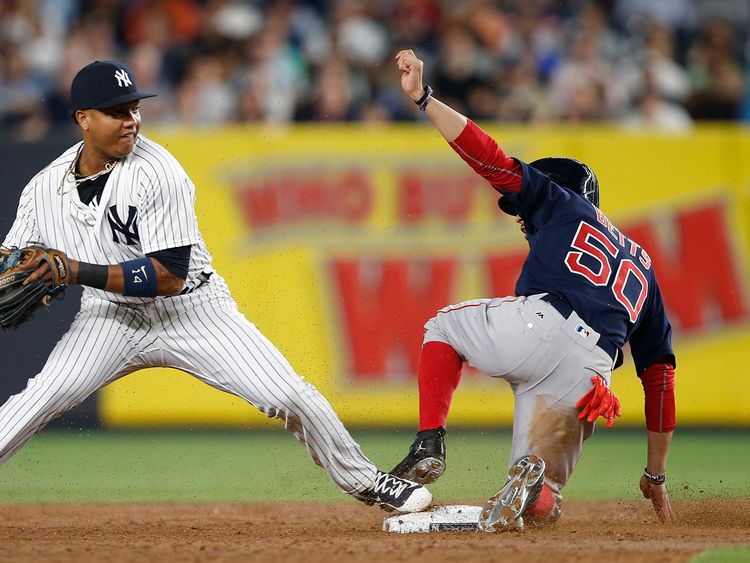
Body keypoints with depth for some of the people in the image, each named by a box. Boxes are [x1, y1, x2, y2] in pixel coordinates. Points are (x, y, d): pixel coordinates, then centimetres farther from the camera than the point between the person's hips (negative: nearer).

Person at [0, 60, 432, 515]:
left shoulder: (157, 173, -22)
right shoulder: (45, 187, -7)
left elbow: (169, 276, -25)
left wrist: (80, 271, -30)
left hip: (193, 310, -2)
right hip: (113, 316, 3)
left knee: (291, 397, -10)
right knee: (40, 399, -20)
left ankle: (364, 481, 12)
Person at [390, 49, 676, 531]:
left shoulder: (562, 203, 24)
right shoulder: (642, 267, 36)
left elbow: (491, 159, 10)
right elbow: (660, 374, 31)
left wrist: (423, 97, 12)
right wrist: (657, 477, 34)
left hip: (538, 327, -4)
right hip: (586, 376, 4)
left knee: (445, 325, 31)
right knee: (542, 507, 13)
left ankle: (431, 444, 8)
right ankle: (534, 475, -26)